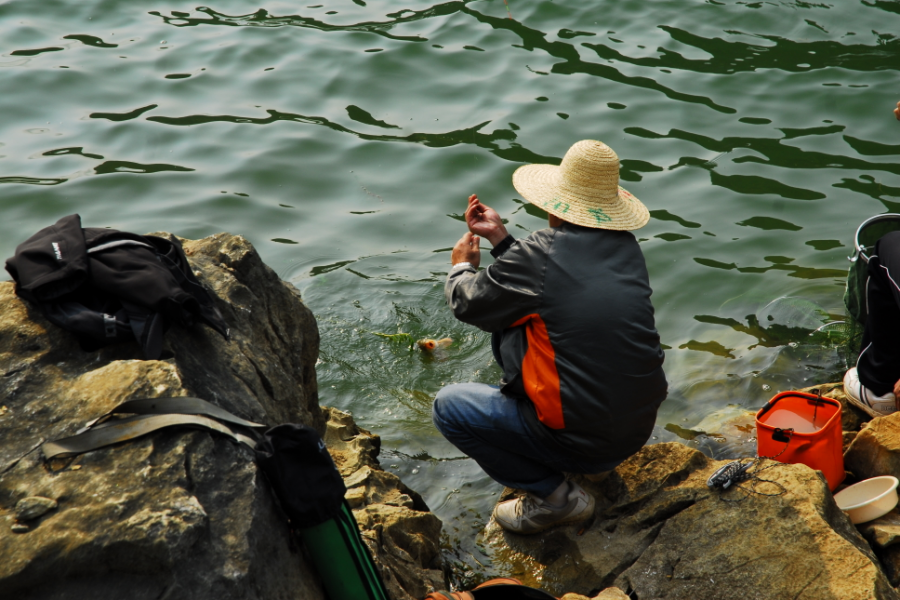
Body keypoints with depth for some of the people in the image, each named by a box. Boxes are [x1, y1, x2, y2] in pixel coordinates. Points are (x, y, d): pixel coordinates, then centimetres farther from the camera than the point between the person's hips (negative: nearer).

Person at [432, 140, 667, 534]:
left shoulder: (541, 253, -18)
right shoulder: (626, 247, 1)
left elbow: (468, 304, -1)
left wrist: (462, 265, 20)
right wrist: (500, 236, 21)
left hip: (581, 442, -7)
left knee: (448, 405, 7)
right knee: (508, 324, 21)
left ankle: (553, 495, 3)